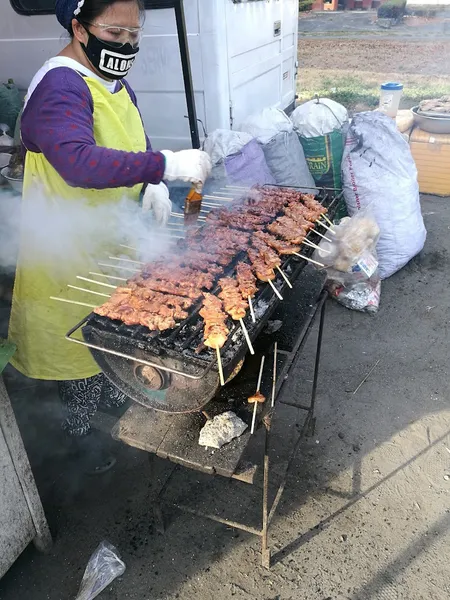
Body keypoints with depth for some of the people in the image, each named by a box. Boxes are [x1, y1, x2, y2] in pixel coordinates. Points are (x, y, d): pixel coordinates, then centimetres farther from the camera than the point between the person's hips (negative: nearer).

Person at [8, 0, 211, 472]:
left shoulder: (114, 80, 8)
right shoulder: (59, 86, -23)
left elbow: (135, 143, 16)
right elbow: (79, 162, -40)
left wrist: (154, 184, -4)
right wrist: (165, 166, -44)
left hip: (115, 237, 9)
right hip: (73, 247, -8)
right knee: (81, 338, 8)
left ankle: (112, 394, 49)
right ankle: (81, 433, 32)